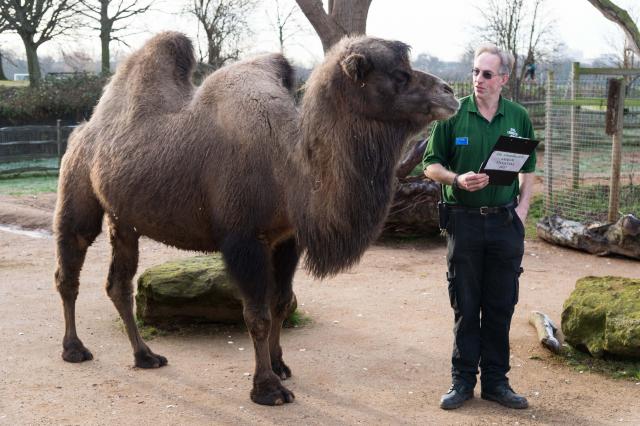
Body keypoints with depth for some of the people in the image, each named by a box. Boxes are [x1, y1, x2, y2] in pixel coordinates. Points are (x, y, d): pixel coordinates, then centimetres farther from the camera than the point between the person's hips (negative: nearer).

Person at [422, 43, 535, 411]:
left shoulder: (519, 118, 5)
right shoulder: (453, 115, -2)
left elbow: (529, 170, 14)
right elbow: (431, 165, 1)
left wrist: (522, 209, 1)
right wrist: (457, 180, -17)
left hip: (506, 222, 2)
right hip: (464, 220, -2)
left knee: (501, 306, 7)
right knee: (465, 306, 5)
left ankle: (496, 380, 19)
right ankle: (463, 380, 16)